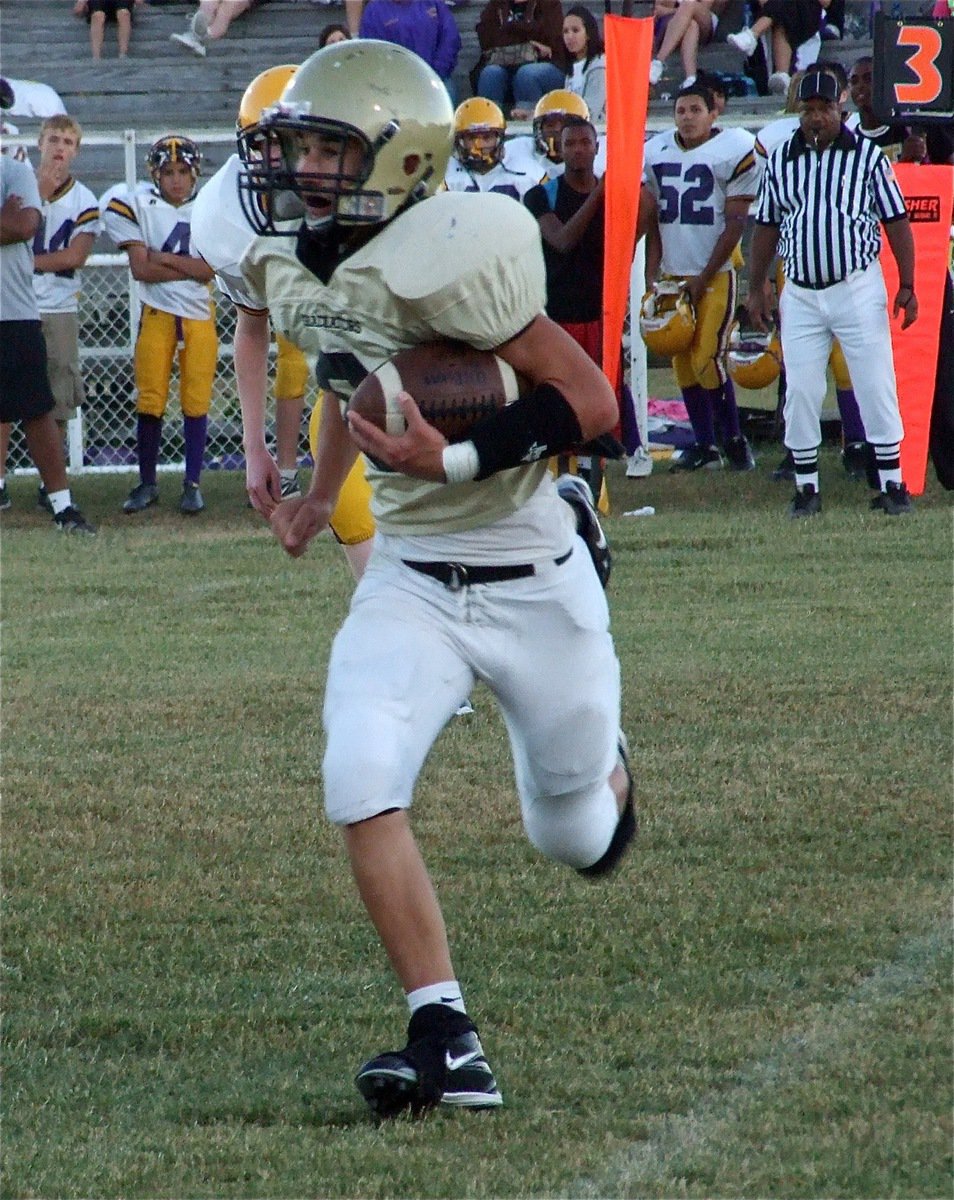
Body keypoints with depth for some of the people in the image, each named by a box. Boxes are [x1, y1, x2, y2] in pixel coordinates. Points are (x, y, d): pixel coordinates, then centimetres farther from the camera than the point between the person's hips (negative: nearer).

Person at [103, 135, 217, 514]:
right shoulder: (139, 207, 0)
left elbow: (209, 269, -8)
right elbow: (140, 269, -8)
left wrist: (161, 257, -10)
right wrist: (190, 267, -9)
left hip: (199, 314, 1)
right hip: (156, 313, -1)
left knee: (196, 401, -1)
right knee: (150, 401, -1)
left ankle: (193, 483, 6)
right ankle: (147, 483, 9)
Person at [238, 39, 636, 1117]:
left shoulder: (439, 257, -26)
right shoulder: (296, 272, -1)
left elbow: (589, 400, -24)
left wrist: (453, 463, -31)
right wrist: (319, 494, 28)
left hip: (529, 580, -5)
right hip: (409, 576, 5)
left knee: (572, 836, 14)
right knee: (361, 780, -21)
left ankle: (604, 776, 53)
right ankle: (444, 1040, -18)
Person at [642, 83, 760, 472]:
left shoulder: (734, 153, -8)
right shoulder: (656, 154, 7)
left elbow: (735, 224, -8)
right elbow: (654, 222, 13)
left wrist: (703, 279, -11)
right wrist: (652, 274, 3)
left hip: (715, 274, -5)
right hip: (673, 274, 5)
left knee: (707, 359, -12)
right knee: (683, 363, 5)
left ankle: (735, 439, 3)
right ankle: (704, 445, 12)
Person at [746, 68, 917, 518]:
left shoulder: (868, 155, -1)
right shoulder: (780, 160, 7)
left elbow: (896, 222, 0)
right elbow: (766, 226, 13)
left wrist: (906, 286, -5)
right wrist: (756, 287, 10)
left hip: (857, 289, -3)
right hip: (800, 293, 3)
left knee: (876, 388, -3)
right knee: (800, 393, 1)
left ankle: (892, 485, 3)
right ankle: (806, 488, 9)